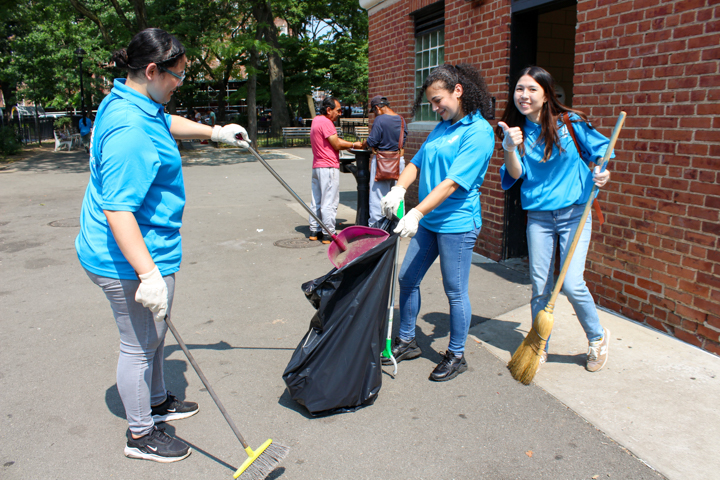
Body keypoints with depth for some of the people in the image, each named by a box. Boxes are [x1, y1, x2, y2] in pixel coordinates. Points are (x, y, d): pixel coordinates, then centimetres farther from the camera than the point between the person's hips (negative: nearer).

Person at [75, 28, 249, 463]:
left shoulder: (135, 104, 7)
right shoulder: (130, 130, -27)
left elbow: (170, 124, 31)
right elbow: (117, 210, -32)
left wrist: (215, 132, 33)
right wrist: (148, 273, -35)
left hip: (144, 251, 11)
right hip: (128, 262, -11)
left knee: (153, 335, 25)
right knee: (139, 345, 6)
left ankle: (158, 402, 46)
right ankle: (140, 435, 26)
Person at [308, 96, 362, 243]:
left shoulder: (316, 120, 17)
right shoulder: (326, 122, -13)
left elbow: (335, 140, 16)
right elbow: (337, 145, -13)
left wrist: (351, 145, 10)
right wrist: (353, 145, 1)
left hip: (317, 166, 10)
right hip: (329, 167, -10)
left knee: (316, 201, 13)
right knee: (330, 202, -5)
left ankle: (314, 231, 19)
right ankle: (329, 234, -2)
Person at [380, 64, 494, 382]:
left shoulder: (478, 132, -14)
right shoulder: (442, 126, 12)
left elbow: (453, 182, -22)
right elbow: (417, 162, 11)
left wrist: (417, 213, -26)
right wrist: (398, 190, -9)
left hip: (456, 224, -8)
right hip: (427, 221, 8)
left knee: (456, 292, 4)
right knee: (407, 280, 13)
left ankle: (456, 356, 22)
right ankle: (406, 342, 30)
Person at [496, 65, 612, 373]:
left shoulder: (570, 123, -6)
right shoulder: (516, 131, 0)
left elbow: (600, 150, 6)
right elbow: (515, 175, -10)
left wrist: (601, 172, -14)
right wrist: (510, 148, -28)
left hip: (574, 214, -2)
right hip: (538, 217, 3)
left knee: (572, 284, -9)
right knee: (539, 286, 7)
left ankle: (598, 338, 20)